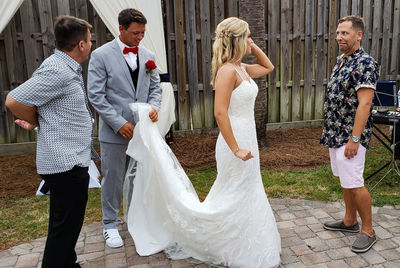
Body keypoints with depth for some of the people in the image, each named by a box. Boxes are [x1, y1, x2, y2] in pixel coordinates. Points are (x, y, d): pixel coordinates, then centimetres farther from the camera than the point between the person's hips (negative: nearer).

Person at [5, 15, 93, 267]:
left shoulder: (67, 68, 12)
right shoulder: (57, 71, -19)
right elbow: (14, 101, -19)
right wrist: (37, 123, -2)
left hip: (71, 160, 10)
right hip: (66, 163, -10)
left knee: (66, 224, 21)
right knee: (66, 226, 3)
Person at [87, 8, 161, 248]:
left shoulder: (148, 56, 7)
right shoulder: (101, 55, -6)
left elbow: (155, 88, 12)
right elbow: (96, 95, -9)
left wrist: (154, 107, -10)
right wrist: (119, 123, -15)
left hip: (142, 128, 4)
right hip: (115, 130, -4)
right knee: (113, 179, 7)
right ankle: (111, 225, 25)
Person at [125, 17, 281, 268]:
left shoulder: (242, 68, 9)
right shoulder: (227, 70, -18)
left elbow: (269, 67, 27)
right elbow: (220, 113, -24)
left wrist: (254, 48, 11)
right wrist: (236, 149, -23)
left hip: (246, 140, 10)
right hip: (236, 143, -10)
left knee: (245, 197, 20)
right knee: (236, 199, 4)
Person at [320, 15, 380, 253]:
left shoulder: (365, 63, -15)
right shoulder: (341, 61, 13)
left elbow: (364, 103, -21)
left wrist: (355, 138, -24)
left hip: (350, 136, -9)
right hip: (335, 133, 9)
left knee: (354, 184, -3)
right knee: (345, 180, 18)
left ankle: (368, 231, 14)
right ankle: (350, 221, 32)